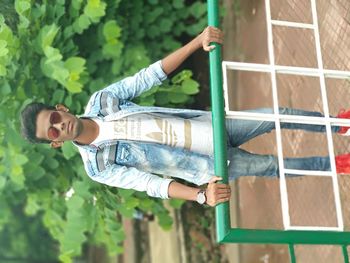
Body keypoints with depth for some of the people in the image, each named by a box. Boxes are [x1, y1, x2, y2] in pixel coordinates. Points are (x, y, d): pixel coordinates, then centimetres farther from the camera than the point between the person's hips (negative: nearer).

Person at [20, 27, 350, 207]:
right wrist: (202, 196, -41)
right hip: (213, 164, -3)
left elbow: (150, 76, -12)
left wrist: (199, 40, -24)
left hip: (211, 123, 4)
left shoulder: (100, 101, -7)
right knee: (272, 166, -3)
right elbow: (151, 184, -24)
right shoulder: (100, 167, -18)